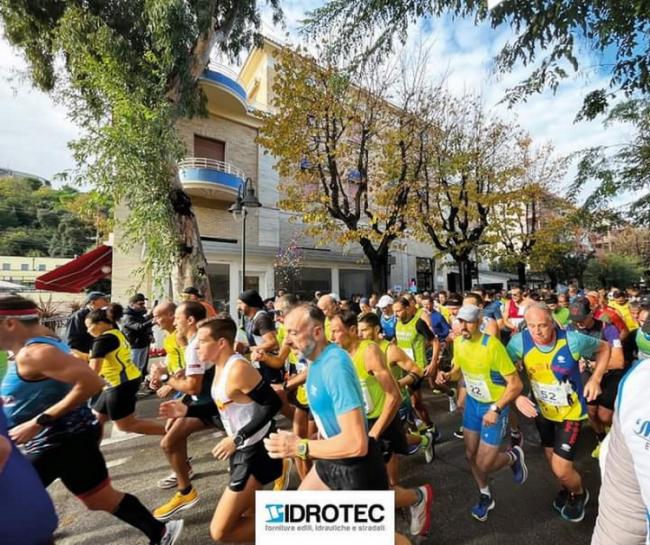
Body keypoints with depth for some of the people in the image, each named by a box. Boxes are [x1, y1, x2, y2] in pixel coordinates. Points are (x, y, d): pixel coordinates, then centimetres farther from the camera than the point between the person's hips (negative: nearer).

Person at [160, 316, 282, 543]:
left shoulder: (238, 369, -27)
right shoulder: (220, 366, 3)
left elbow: (273, 404, -30)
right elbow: (221, 405, 14)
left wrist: (237, 439, -25)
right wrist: (187, 410, 2)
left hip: (256, 451, -10)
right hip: (243, 449, 10)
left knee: (220, 531, -1)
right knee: (245, 517, 26)